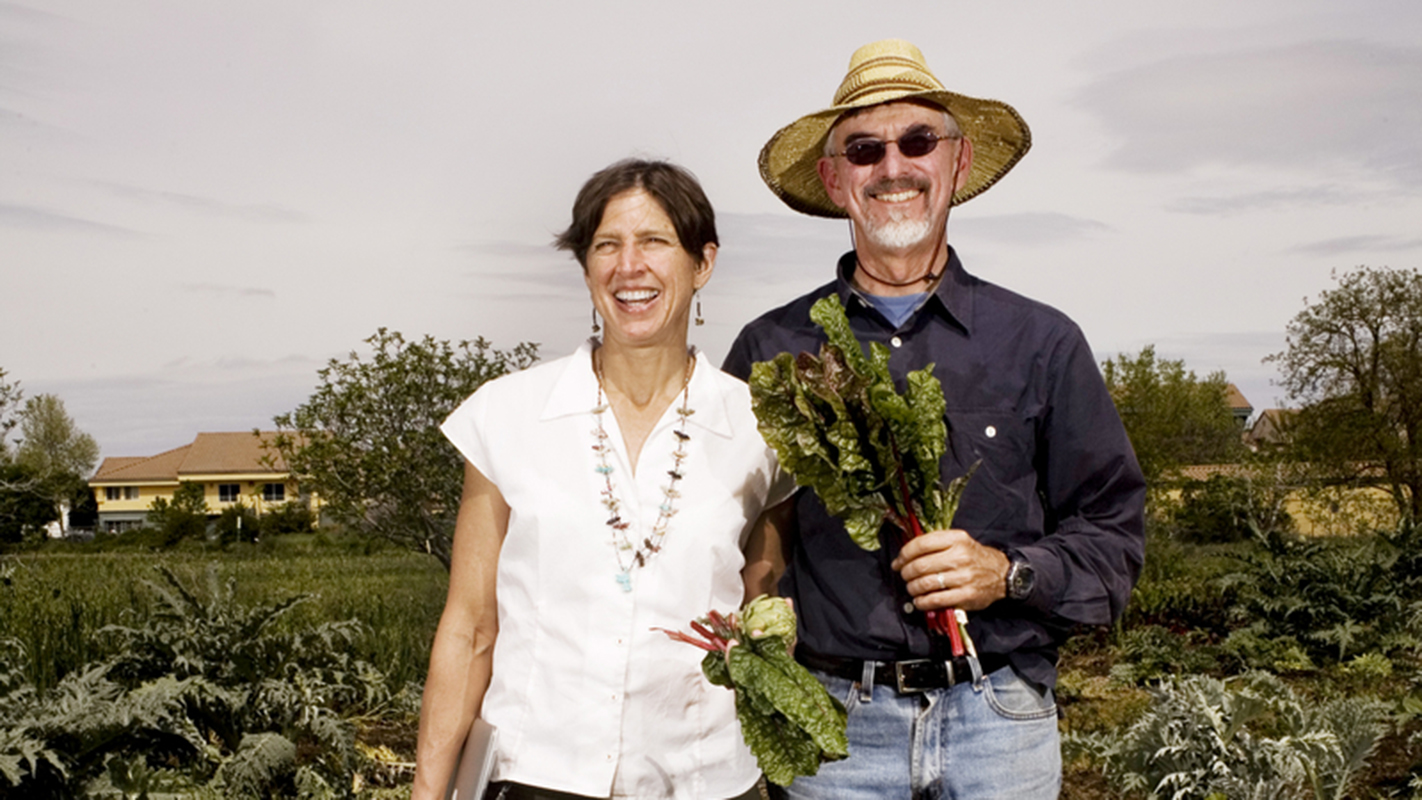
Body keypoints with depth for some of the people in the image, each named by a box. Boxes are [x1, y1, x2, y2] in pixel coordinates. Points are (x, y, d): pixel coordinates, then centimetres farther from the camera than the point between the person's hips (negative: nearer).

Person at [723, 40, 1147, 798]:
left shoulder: (1041, 343, 4)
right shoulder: (771, 350, 4)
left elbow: (1113, 534, 5)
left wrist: (1009, 572, -11)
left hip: (999, 717, 0)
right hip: (832, 725, 0)